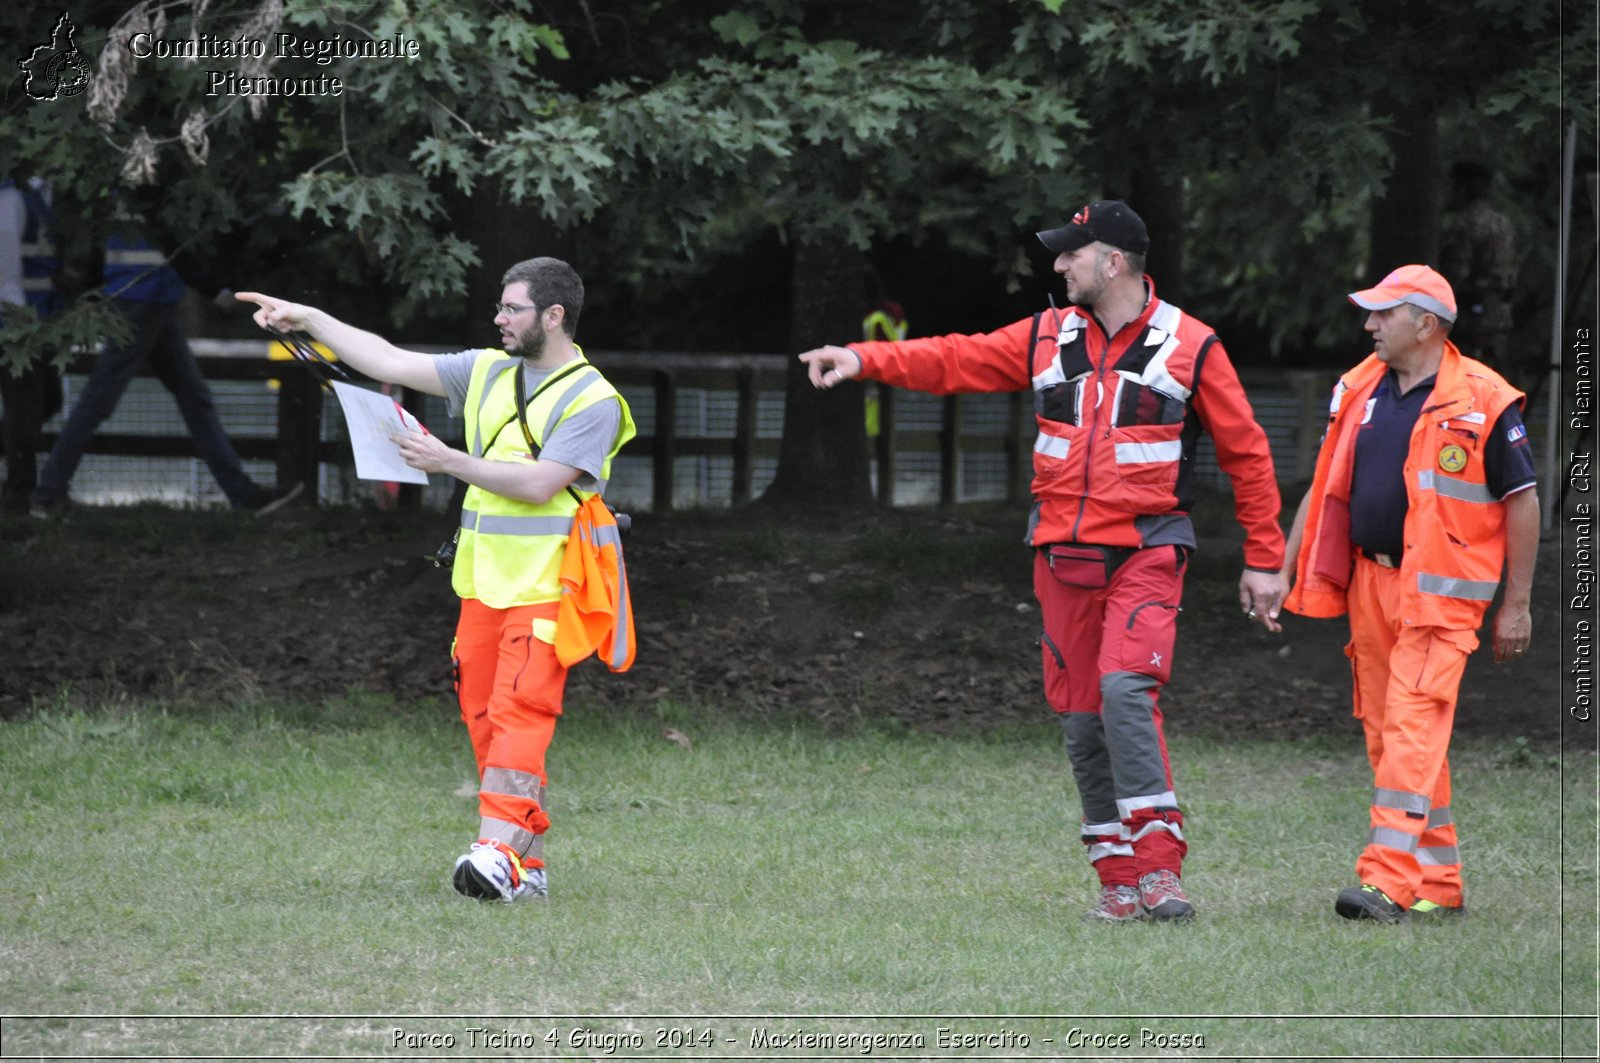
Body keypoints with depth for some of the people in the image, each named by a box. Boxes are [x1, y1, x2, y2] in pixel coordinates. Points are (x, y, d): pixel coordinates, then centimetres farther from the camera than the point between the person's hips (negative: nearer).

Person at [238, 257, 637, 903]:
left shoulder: (592, 401, -8)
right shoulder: (488, 372, 14)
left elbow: (539, 484, -17)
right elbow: (391, 363, 15)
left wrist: (449, 461, -15)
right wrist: (308, 319, 12)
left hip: (545, 589, -7)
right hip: (484, 583, 7)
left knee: (516, 714, -18)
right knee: (483, 716, 4)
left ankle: (499, 849, -27)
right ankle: (528, 865, 8)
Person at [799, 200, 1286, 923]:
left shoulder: (1190, 347, -1)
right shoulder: (1046, 339, 10)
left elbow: (1246, 453, 3)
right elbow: (956, 361, 6)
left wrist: (1263, 559, 3)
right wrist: (864, 359, -8)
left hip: (1145, 554, -5)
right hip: (1062, 555, 5)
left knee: (1125, 687, -23)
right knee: (1080, 716, 3)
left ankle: (1158, 866, -22)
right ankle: (1118, 879, 10)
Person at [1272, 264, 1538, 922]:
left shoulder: (1483, 402, -8)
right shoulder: (1359, 391, 10)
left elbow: (1523, 502, -4)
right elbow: (1325, 489, 17)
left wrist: (1517, 606, -5)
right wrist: (1284, 572, 12)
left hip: (1440, 593, -7)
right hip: (1370, 584, 7)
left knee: (1412, 731, -16)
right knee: (1386, 735, 9)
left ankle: (1389, 880, -22)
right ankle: (1440, 885, 17)